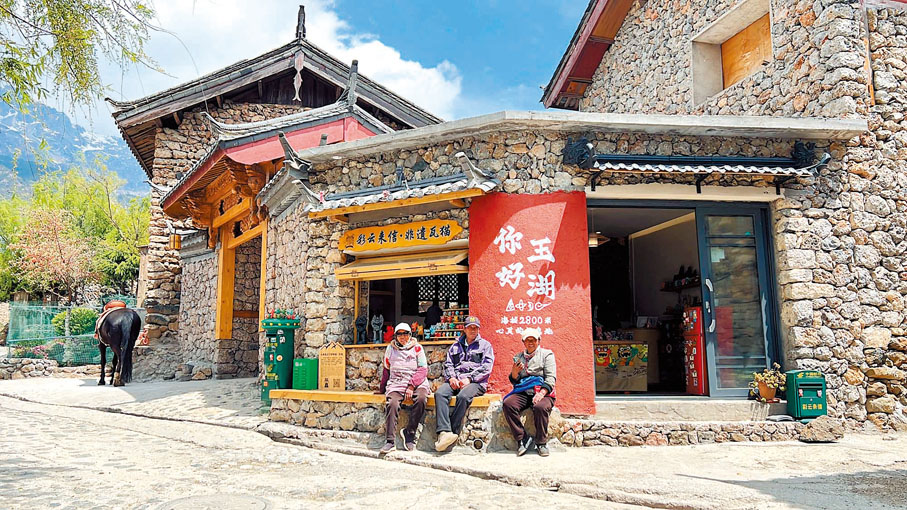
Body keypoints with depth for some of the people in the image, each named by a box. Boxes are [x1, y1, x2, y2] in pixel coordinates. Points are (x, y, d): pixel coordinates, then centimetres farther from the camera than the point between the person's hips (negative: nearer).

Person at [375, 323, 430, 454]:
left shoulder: (417, 348, 8)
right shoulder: (391, 348, 16)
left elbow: (423, 370, 0)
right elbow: (386, 370, 25)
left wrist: (411, 386, -12)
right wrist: (382, 388, 26)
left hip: (416, 383, -1)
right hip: (396, 383, 1)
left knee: (421, 398, -34)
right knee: (392, 403, -30)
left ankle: (409, 433, -21)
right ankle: (389, 441, -27)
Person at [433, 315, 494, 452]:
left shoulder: (485, 345, 14)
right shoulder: (456, 346, 26)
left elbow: (486, 367, 2)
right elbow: (448, 363, 18)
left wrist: (469, 379, -10)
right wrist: (451, 377, -3)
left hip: (476, 382, -3)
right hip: (455, 380, 4)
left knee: (463, 396, -37)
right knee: (440, 393, -28)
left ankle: (453, 432, -30)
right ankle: (444, 432, -39)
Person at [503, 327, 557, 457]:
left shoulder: (547, 354, 10)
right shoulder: (518, 357, 21)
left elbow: (551, 378, -1)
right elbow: (514, 382, 19)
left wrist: (542, 393, -18)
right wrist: (515, 372, -4)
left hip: (543, 392, -3)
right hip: (523, 393, 3)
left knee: (540, 407, -35)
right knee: (507, 404, -27)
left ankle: (541, 442, -15)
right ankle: (522, 438, -15)